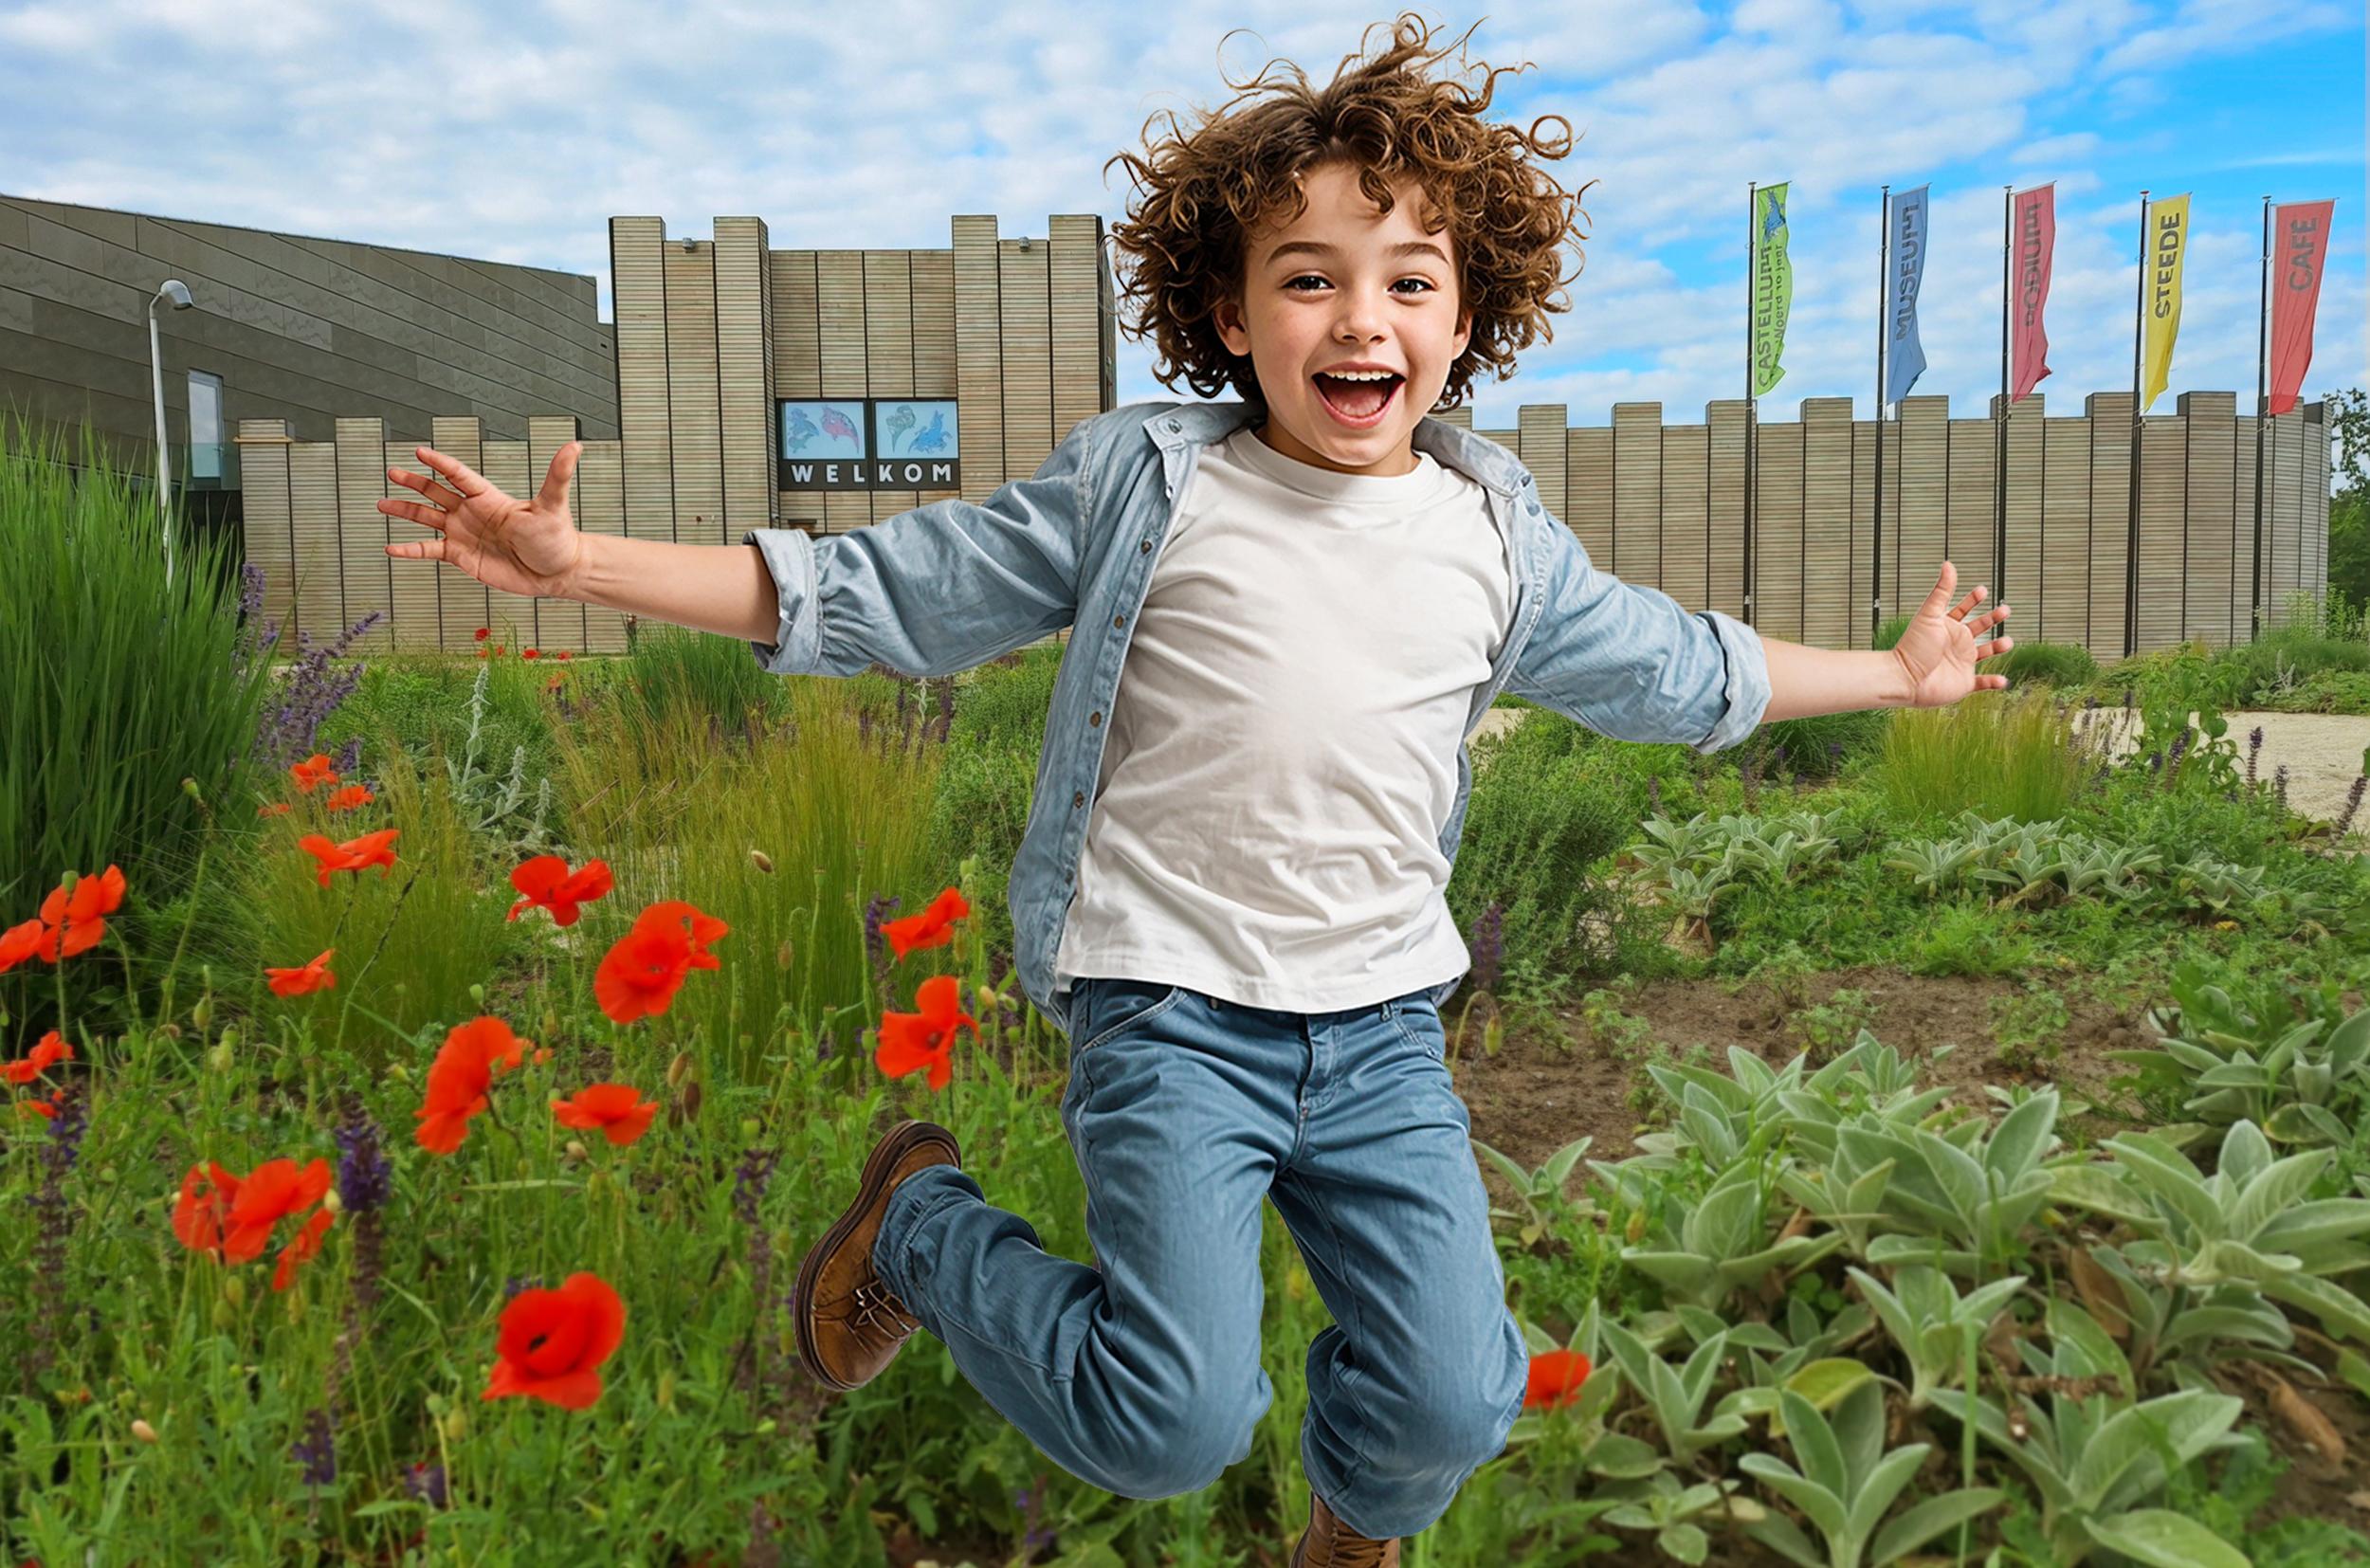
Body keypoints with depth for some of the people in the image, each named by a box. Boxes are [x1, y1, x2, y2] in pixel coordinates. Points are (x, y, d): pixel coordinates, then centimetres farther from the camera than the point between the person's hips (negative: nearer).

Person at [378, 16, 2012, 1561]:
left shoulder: (1495, 538, 7)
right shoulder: (1142, 489, -3)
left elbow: (1673, 668, 24)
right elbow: (875, 593, -1)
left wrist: (1895, 672, 32)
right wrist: (584, 561, -6)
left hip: (1385, 1023, 4)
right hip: (1172, 1011, -3)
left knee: (1456, 1406, -4)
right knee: (1172, 1426, -12)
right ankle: (921, 1221, 18)